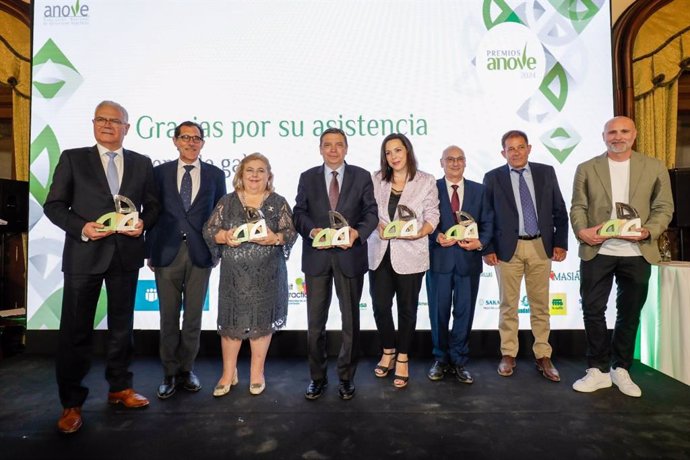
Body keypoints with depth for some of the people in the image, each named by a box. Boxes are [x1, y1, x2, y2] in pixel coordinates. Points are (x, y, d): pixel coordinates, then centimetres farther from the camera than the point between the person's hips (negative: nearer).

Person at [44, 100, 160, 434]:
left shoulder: (142, 163, 8)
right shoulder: (72, 158, 3)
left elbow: (152, 204, 9)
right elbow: (53, 205, 0)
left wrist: (143, 223, -11)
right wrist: (81, 228, -16)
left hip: (127, 255, 2)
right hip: (84, 255, -2)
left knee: (122, 326, 14)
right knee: (76, 330, 5)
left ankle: (119, 388, 31)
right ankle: (72, 403, 21)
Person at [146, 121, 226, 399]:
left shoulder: (215, 175, 6)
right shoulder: (160, 172, 7)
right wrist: (149, 251, 2)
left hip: (200, 254, 0)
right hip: (167, 253, 0)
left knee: (193, 316, 9)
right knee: (169, 316, 7)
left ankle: (186, 369, 25)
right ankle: (170, 373, 22)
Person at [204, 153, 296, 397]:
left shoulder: (278, 202, 4)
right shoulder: (227, 201, 7)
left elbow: (291, 232, -2)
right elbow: (209, 230, 4)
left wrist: (275, 238, -21)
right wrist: (224, 236, -15)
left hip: (267, 274, -1)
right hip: (234, 273, 1)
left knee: (262, 320, 6)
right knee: (231, 320, 7)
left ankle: (257, 373, 23)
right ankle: (228, 374, 24)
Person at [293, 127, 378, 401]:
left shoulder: (362, 176, 5)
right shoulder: (307, 177, 8)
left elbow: (371, 212, 0)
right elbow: (299, 213, 2)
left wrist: (357, 231, -20)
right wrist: (312, 231, -18)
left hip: (350, 255, 0)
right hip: (317, 256, 1)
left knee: (350, 319, 10)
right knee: (315, 322, 9)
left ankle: (346, 377, 28)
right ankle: (317, 377, 27)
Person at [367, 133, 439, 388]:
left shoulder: (426, 181, 0)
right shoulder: (376, 179, 6)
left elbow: (432, 216, -2)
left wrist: (417, 233, -19)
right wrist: (379, 226, -12)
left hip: (410, 254, -2)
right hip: (380, 252, 2)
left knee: (407, 308, 9)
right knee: (380, 305, 5)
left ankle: (403, 359, 26)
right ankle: (388, 352, 30)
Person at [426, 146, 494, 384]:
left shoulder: (479, 190, 10)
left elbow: (487, 223, 7)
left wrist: (480, 242, -11)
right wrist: (437, 237, -18)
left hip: (469, 259, 2)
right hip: (439, 258, -1)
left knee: (464, 311, 7)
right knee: (439, 311, 7)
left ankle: (459, 361, 23)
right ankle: (441, 359, 25)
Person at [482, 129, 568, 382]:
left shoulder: (546, 172, 6)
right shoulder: (493, 178, 0)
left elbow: (559, 210, 8)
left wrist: (560, 243, 1)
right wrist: (488, 248, -6)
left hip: (541, 247, 2)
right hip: (508, 248, -2)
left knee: (540, 305, 10)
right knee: (508, 305, 6)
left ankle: (543, 357, 22)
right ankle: (508, 355, 19)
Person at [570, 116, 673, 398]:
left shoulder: (655, 168, 7)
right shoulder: (586, 169, 6)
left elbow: (664, 207, 4)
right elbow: (578, 207, 2)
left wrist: (648, 231, -15)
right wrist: (582, 231, -17)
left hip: (638, 253, 1)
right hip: (597, 251, -1)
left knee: (630, 312, 10)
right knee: (592, 310, 1)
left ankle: (621, 369, 27)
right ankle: (598, 370, 15)